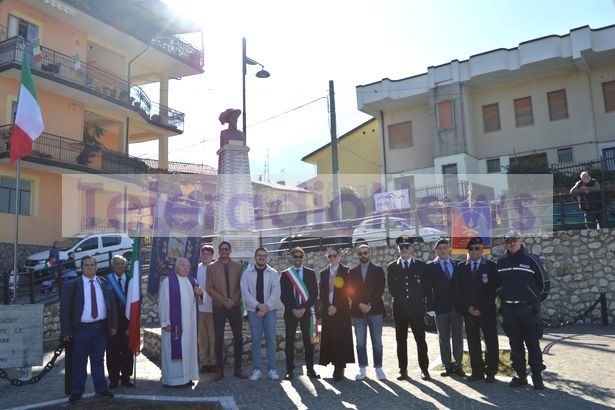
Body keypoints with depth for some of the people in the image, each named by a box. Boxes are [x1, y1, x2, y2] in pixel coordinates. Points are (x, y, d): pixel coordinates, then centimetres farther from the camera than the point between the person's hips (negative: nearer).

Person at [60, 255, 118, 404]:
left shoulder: (104, 283, 5)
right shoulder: (72, 285, -4)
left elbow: (111, 304, 8)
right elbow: (65, 308, -5)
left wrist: (113, 325, 3)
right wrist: (67, 331, -11)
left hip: (101, 327, 3)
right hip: (81, 328, -3)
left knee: (99, 360, 14)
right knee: (79, 361, 6)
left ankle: (101, 388, 25)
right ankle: (77, 391, 19)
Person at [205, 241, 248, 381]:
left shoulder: (237, 266, 7)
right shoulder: (211, 267, 4)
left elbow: (241, 286, 4)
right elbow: (209, 288, -2)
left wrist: (233, 300, -10)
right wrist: (223, 300, -11)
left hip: (235, 306, 1)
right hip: (218, 307, -1)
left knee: (238, 338, 4)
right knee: (218, 339, 2)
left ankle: (238, 368, 15)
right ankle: (220, 370, 12)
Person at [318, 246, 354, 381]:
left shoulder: (345, 271, 2)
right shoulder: (323, 273, 13)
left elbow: (346, 291, -5)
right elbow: (322, 293, 8)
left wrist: (336, 307, -11)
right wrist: (328, 307, -6)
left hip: (341, 310, -3)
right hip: (327, 310, 3)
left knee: (341, 338, -5)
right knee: (329, 338, 1)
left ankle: (340, 368, 0)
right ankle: (335, 366, 8)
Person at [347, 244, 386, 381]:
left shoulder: (378, 270, 6)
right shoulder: (352, 272, 11)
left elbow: (380, 289, -2)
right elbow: (350, 291, 4)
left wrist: (370, 304, -11)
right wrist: (360, 305, -9)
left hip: (375, 310, -1)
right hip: (358, 311, 1)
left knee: (377, 341, 1)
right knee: (360, 342, 4)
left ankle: (378, 368, 9)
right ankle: (362, 369, 11)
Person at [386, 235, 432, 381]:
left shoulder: (421, 265, 3)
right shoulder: (392, 267, 6)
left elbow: (427, 287, 3)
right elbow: (391, 288, 11)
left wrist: (429, 306, -1)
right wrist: (399, 299, 5)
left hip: (417, 309, -1)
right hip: (400, 309, 1)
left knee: (421, 340, 2)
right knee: (401, 340, 6)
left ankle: (424, 369, 12)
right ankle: (403, 370, 15)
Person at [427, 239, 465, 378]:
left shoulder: (458, 265, 7)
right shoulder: (431, 267, 1)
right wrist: (431, 307, -8)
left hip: (457, 307, 2)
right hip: (441, 308, -1)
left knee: (458, 337, 6)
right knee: (444, 339, 5)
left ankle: (458, 365, 16)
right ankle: (448, 366, 13)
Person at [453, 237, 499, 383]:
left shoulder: (491, 267, 2)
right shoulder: (460, 268, 7)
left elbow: (494, 289, -4)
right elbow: (457, 291, 5)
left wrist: (481, 308, -10)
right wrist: (467, 308, -7)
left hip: (487, 312, -2)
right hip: (468, 312, 2)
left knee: (491, 343, -1)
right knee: (473, 344, 5)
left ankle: (490, 372, 11)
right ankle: (477, 372, 14)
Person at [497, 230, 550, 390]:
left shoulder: (531, 260, -3)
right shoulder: (501, 262, 7)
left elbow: (545, 282, 3)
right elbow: (497, 283, 20)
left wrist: (536, 300, 8)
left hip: (528, 309, -3)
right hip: (508, 309, 4)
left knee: (533, 343, 0)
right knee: (515, 344, 8)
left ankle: (537, 376, 9)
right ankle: (520, 375, 16)